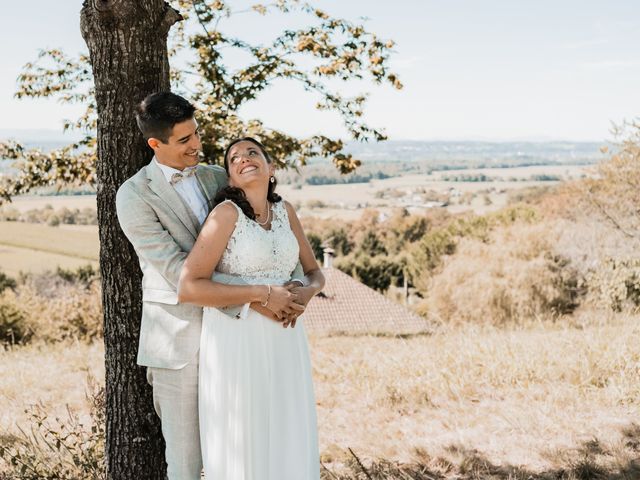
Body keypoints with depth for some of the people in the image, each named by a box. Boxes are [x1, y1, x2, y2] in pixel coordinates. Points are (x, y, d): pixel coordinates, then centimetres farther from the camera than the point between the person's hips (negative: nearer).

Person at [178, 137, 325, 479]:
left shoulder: (285, 211, 8)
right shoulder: (226, 212, -11)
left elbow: (314, 273, 15)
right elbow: (188, 288, -17)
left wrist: (305, 293, -9)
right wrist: (262, 294, -19)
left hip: (284, 342, 6)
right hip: (236, 341, -6)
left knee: (286, 440, 10)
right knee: (240, 446, 3)